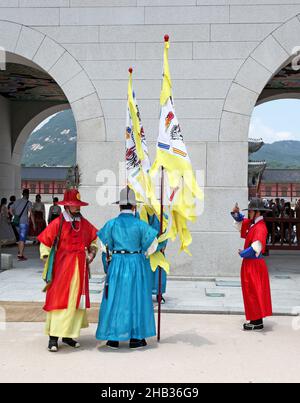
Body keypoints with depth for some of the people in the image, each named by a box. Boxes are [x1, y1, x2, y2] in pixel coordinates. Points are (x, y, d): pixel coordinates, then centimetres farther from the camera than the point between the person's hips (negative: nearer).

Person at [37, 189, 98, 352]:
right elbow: (45, 242, -1)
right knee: (59, 300, -7)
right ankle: (53, 338, -2)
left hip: (80, 268, 6)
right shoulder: (58, 223, -7)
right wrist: (48, 261, -6)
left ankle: (69, 335, 21)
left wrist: (92, 253, 12)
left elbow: (94, 238, 23)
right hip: (62, 267, -5)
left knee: (78, 301, 9)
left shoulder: (84, 223, 7)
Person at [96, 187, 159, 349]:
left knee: (115, 299, 10)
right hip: (137, 264, -1)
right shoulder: (140, 224, -9)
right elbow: (152, 244, -1)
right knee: (136, 298, 9)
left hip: (117, 264, 1)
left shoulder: (112, 224, -6)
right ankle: (135, 338, 15)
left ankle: (113, 338, 15)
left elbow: (104, 244, 3)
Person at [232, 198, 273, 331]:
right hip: (249, 264, 9)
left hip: (254, 265, -9)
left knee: (254, 293, -4)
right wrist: (236, 213, 5)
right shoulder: (252, 223, 8)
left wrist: (242, 253, -11)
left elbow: (255, 248, -26)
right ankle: (256, 320, 21)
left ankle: (258, 323, 3)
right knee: (252, 293, 14)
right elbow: (241, 221, 26)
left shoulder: (260, 228, -20)